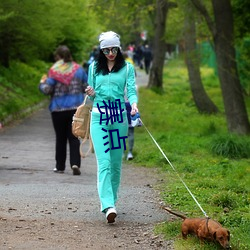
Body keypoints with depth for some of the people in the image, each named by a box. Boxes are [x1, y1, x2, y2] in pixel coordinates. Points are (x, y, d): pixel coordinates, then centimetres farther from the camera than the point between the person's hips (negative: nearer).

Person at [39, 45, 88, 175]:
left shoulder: (54, 71, -9)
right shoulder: (78, 69, 2)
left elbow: (47, 90, -11)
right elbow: (87, 87, 6)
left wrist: (42, 83, 9)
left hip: (58, 109, -2)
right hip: (76, 108, 2)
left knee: (60, 138, 10)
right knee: (74, 137, 3)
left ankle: (60, 166, 16)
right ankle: (75, 163, -14)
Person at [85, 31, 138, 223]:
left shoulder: (127, 68, 7)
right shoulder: (94, 68, 12)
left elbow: (131, 90, -3)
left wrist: (134, 104, -23)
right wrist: (91, 94, -7)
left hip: (119, 116, 0)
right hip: (99, 116, 0)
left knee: (116, 162, 6)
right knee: (104, 162, -12)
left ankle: (112, 199, 21)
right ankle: (108, 205, -23)